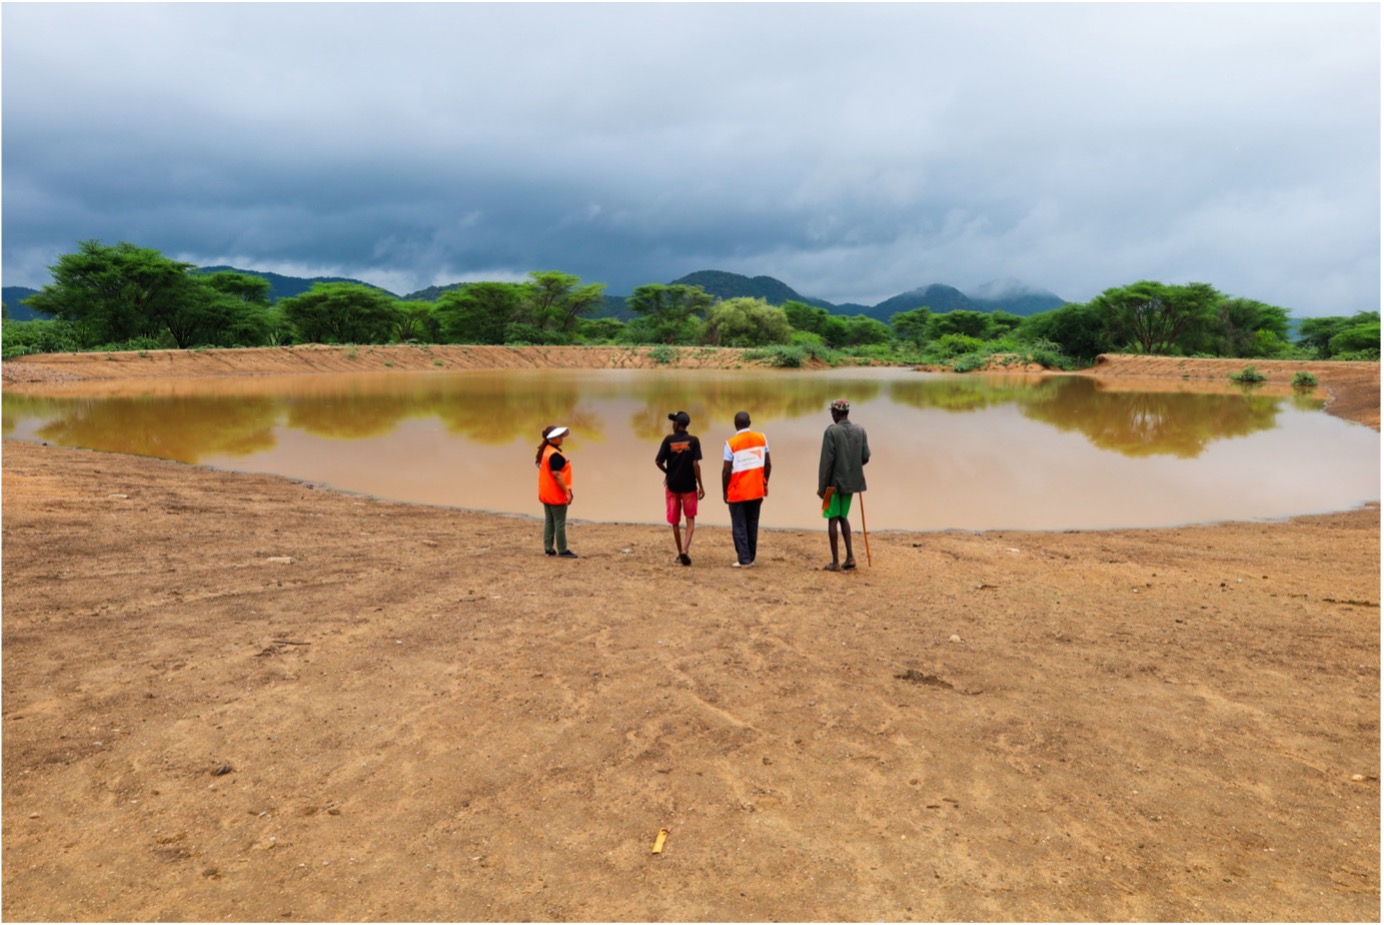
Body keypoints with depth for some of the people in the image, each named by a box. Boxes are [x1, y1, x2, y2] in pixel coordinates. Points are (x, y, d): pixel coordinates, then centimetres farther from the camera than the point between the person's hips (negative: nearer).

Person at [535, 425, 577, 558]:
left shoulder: (546, 451, 10)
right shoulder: (555, 455, -21)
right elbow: (557, 475, -24)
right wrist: (567, 492, -18)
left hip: (546, 494, 10)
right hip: (556, 494, -10)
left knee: (549, 521, 13)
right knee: (560, 523, -3)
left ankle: (548, 548, 16)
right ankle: (562, 551, 3)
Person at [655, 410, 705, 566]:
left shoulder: (668, 440, -4)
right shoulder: (693, 441, -6)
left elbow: (658, 461, -7)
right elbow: (695, 464, -11)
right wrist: (701, 486, -5)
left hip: (672, 485, 1)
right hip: (689, 485, -1)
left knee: (675, 521, 13)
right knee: (690, 519, 9)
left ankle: (680, 553, 21)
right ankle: (686, 549, -11)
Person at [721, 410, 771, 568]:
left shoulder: (731, 443, -12)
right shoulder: (761, 439, 1)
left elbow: (726, 471, -11)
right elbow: (768, 464, 4)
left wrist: (724, 491, 0)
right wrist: (765, 484, 16)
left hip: (737, 493, -4)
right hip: (756, 491, 4)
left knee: (739, 527, 4)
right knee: (752, 525, 13)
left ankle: (744, 560, 2)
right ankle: (751, 558, 18)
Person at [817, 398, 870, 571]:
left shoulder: (831, 431, -14)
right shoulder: (860, 431, 0)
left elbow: (826, 461, -15)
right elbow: (865, 457, 2)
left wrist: (821, 486, -10)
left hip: (834, 482, -5)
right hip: (851, 482, 5)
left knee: (833, 519, 4)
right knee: (843, 516, 20)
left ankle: (835, 562, 6)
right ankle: (850, 556, 10)